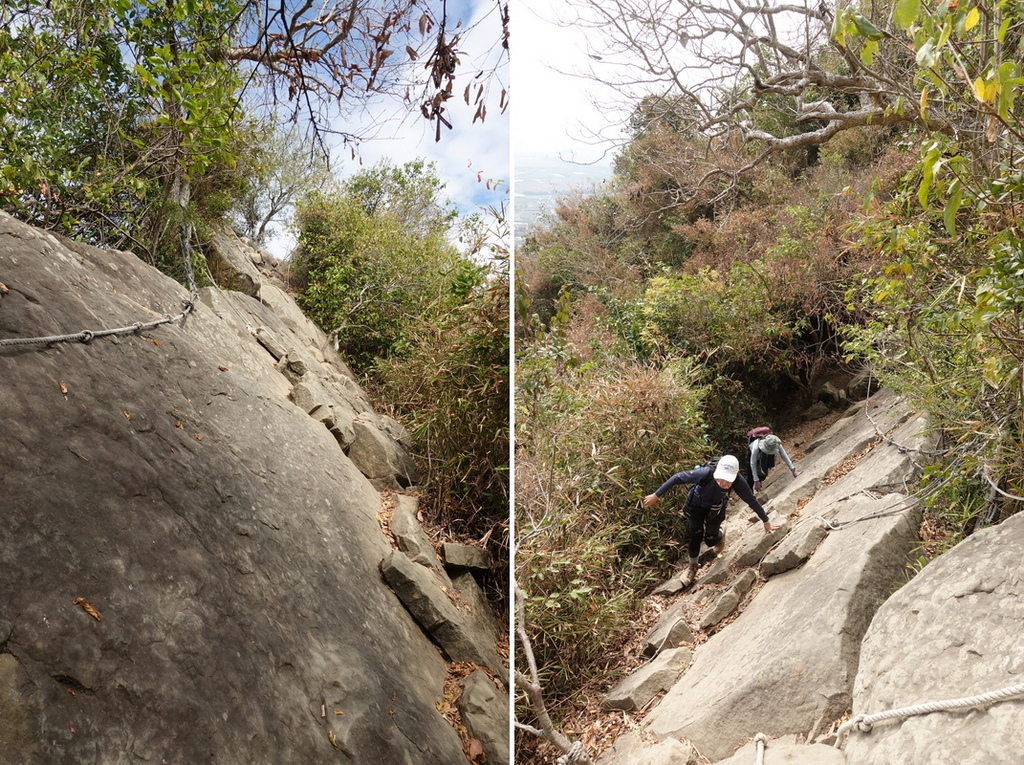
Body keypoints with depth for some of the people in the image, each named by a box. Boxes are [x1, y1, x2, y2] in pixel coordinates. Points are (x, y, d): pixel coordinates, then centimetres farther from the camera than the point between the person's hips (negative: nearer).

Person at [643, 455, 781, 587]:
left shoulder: (738, 481, -35)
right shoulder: (706, 473, -42)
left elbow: (752, 501, -18)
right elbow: (678, 477, -31)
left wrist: (766, 521, -6)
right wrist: (656, 495, -27)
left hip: (716, 508, 1)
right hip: (696, 504, -1)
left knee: (710, 540, 0)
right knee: (695, 536, -1)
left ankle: (719, 534, 37)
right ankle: (692, 566, 26)